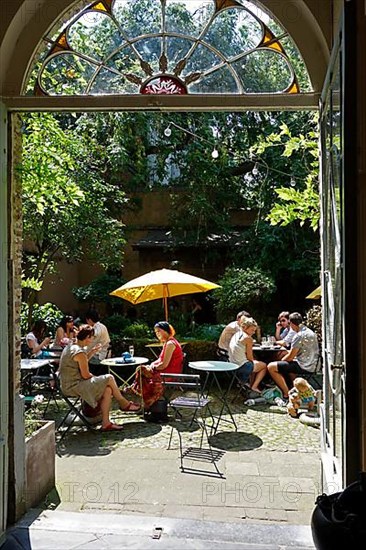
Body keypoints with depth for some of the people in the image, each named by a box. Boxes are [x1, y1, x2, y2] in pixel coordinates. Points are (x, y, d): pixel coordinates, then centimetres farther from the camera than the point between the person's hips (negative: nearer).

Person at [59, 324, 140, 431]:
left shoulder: (70, 346, 10)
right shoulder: (79, 352, -21)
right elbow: (86, 375, -17)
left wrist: (92, 352, 17)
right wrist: (95, 377, 3)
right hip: (74, 387, -10)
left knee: (107, 390, 1)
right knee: (109, 378, -7)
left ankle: (106, 423, 0)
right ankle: (124, 404, 14)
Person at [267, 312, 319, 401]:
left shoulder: (299, 335, -18)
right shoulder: (310, 332, 11)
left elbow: (290, 357, -15)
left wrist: (282, 360, 4)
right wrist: (289, 352, 14)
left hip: (303, 367, -10)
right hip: (311, 366, 10)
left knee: (271, 367, -9)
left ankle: (287, 394, -5)